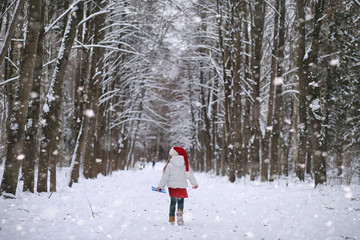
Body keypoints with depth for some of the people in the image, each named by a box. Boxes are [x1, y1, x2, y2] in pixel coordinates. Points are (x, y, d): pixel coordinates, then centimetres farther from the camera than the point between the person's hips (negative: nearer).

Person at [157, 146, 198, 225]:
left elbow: (165, 177, -4)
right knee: (181, 201, 9)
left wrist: (160, 186, 5)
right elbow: (190, 174, 10)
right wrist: (195, 184, 24)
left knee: (173, 202, 10)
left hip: (172, 186, -1)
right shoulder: (185, 164, 1)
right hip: (182, 186, 1)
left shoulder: (170, 165, -7)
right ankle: (180, 212, -19)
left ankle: (172, 219, 11)